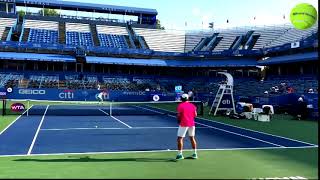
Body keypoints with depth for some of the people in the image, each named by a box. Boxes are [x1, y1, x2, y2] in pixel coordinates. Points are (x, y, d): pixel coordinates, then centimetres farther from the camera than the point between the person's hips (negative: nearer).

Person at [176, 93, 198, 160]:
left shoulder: (180, 106, -7)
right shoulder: (192, 105, 6)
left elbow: (179, 116, -9)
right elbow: (195, 115, 7)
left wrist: (178, 121, 10)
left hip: (183, 124, -5)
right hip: (192, 124, 5)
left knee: (180, 139, 0)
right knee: (192, 138, 15)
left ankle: (180, 154, -4)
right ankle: (195, 153, 20)